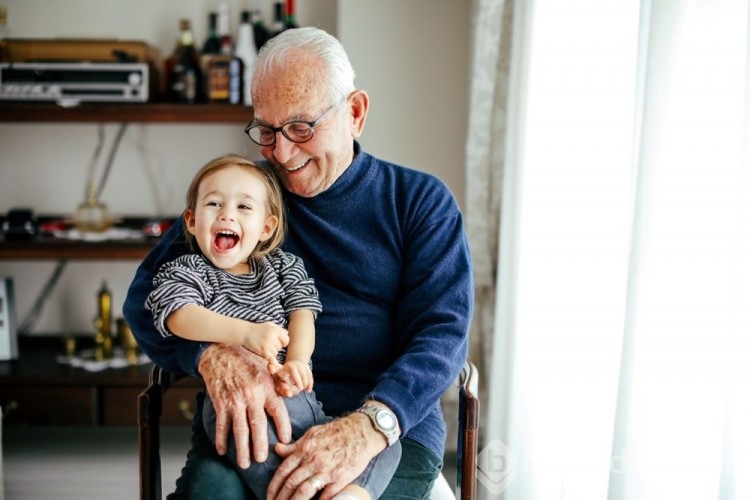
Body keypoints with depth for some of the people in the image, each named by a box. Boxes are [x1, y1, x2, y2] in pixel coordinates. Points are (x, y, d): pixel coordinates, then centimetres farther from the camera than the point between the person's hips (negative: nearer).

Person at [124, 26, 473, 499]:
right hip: (250, 422, 2)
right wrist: (212, 354, -18)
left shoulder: (421, 200, 8)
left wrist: (369, 425, -24)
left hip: (392, 423, -1)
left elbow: (442, 331, -4)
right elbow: (146, 296, 6)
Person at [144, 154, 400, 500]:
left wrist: (296, 361, -14)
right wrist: (246, 333, -25)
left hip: (297, 395, 5)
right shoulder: (183, 272, 14)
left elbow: (302, 313, 10)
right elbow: (182, 318, -7)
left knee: (384, 444, -14)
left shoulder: (285, 267, 25)